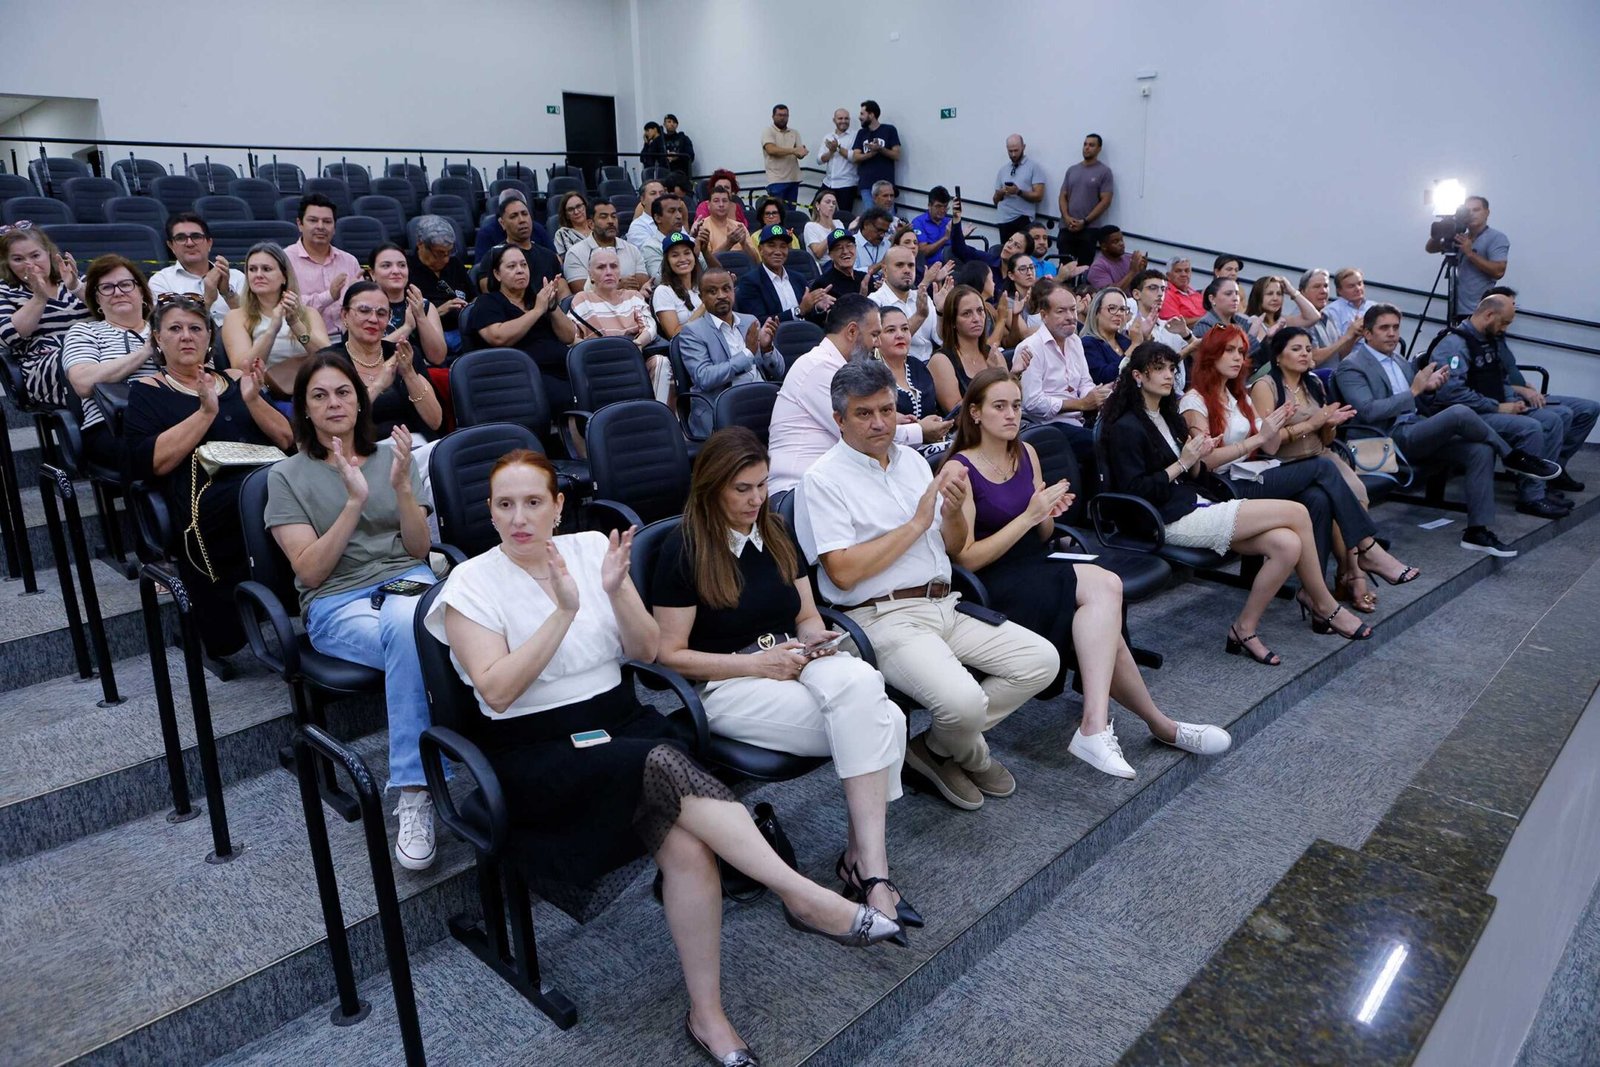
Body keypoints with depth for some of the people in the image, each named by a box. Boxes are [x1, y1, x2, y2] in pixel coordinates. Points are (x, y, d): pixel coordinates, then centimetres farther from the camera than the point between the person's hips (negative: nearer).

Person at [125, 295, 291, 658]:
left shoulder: (236, 380, 26)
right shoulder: (148, 393, 18)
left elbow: (288, 440, 16)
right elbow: (152, 463, 1)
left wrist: (253, 400, 0)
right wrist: (205, 412, -5)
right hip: (208, 501, -3)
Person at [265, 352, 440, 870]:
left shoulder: (393, 456, 14)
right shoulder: (287, 476, 7)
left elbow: (419, 549, 8)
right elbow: (310, 570, -4)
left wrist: (402, 487, -9)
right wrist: (355, 501, -14)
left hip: (406, 582, 2)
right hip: (336, 602, -2)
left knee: (409, 624, -38)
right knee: (412, 640, -36)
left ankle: (413, 795, -33)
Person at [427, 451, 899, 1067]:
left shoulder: (592, 549, 5)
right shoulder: (472, 583, -3)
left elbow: (648, 652, 4)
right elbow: (495, 692, -14)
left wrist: (614, 591, -14)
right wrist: (564, 611, -21)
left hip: (622, 722, 3)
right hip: (533, 751, -3)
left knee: (685, 843, -26)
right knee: (660, 765, -33)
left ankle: (707, 1015, -11)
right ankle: (807, 898, -27)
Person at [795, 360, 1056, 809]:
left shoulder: (913, 460, 15)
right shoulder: (823, 480, -7)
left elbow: (953, 547, 19)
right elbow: (843, 572, -17)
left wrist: (953, 511, -6)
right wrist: (916, 523, -12)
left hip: (945, 605, 8)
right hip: (885, 619, -8)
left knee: (1042, 659, -4)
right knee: (964, 701, -28)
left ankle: (937, 747, 7)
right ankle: (971, 756, 11)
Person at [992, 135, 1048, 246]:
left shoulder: (1034, 167, 2)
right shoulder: (1002, 170, 17)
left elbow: (1038, 196, -6)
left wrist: (1018, 192, -19)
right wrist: (1000, 193, -3)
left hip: (1023, 219, -5)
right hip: (1004, 219, 5)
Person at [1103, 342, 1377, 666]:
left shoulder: (1168, 416, 21)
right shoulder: (1126, 428, -7)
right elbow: (1133, 491, -14)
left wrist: (1196, 460, -1)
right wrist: (1182, 464, -14)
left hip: (1199, 505, 9)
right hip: (1174, 520, -9)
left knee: (1287, 544, -17)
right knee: (1296, 512, -14)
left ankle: (1244, 630, -5)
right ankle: (1325, 607, 4)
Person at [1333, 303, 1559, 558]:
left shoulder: (1398, 362, 22)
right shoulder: (1351, 367, -5)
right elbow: (1368, 411, -18)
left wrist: (1429, 386, 3)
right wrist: (1414, 391, -14)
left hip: (1418, 430, 8)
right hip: (1393, 439, -8)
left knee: (1481, 451, -15)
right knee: (1459, 412, -27)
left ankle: (1477, 530, -14)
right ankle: (1513, 458, -2)